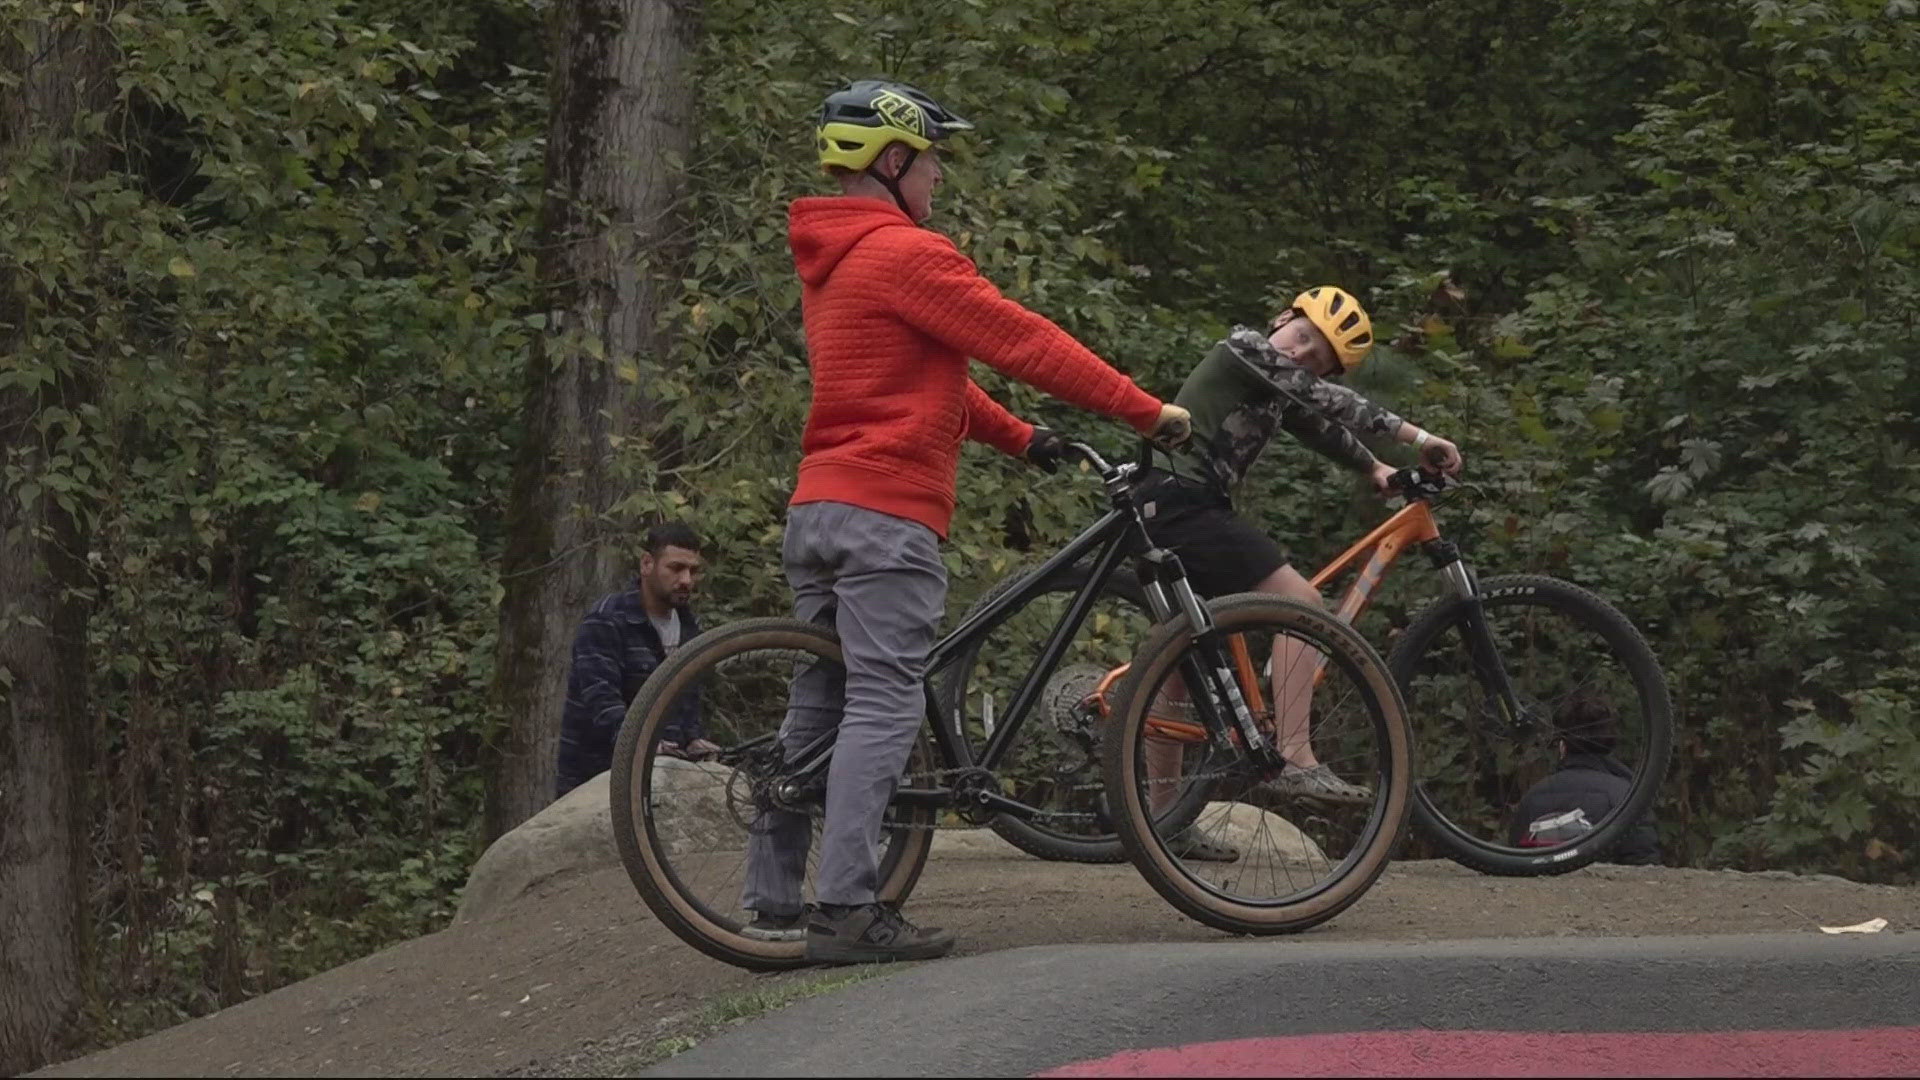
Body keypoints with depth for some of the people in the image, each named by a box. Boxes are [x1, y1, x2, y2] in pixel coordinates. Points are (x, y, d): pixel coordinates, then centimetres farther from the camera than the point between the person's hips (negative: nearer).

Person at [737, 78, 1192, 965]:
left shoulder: (828, 260, 20)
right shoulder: (905, 253, -11)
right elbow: (1024, 343, -11)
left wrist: (1019, 438, 25)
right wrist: (1148, 411, -5)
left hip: (815, 508, 10)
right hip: (887, 511, -10)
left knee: (816, 707, 12)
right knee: (884, 710, -10)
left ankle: (773, 899, 13)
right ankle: (847, 910, -15)